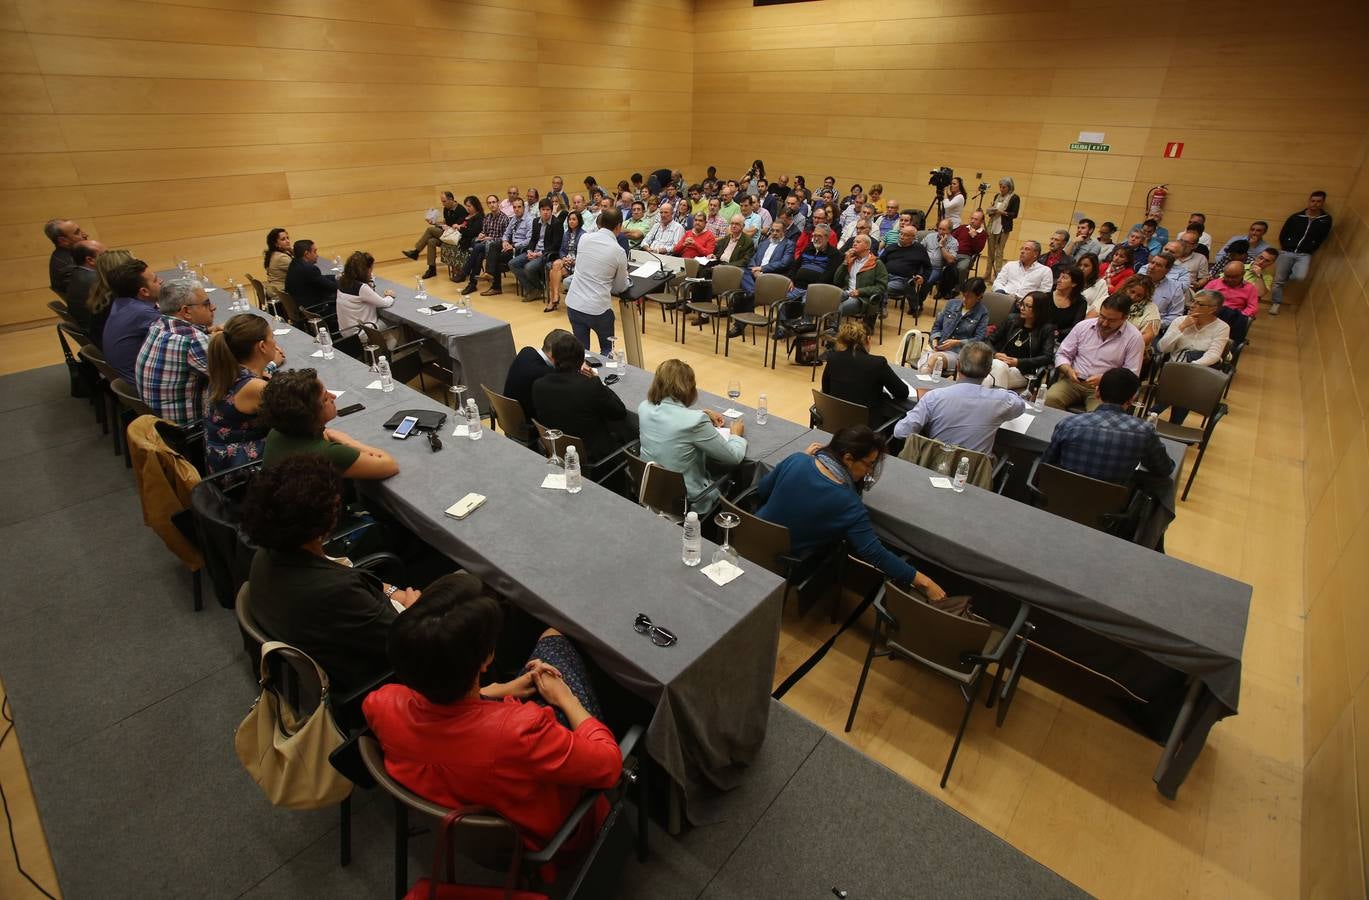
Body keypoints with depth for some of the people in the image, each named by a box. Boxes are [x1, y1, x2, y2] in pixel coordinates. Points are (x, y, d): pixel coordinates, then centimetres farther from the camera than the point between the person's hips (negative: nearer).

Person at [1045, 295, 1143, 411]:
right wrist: (1068, 370, -11)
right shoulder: (1083, 326, 4)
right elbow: (1062, 354, 10)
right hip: (1072, 381, 3)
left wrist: (1104, 379, -20)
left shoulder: (1134, 337, -3)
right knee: (1050, 399, -28)